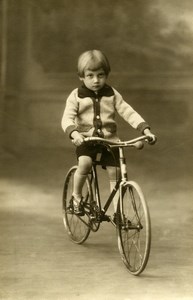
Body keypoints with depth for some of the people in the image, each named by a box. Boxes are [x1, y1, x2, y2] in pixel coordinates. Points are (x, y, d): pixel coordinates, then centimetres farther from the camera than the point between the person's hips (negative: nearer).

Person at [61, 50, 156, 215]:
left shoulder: (112, 94, 4)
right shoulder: (76, 96, -2)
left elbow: (128, 112, -2)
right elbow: (67, 118, -12)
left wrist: (146, 129, -14)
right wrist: (74, 133, -34)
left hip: (110, 139, 2)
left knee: (115, 173, -5)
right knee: (84, 163, -30)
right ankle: (77, 195, -5)